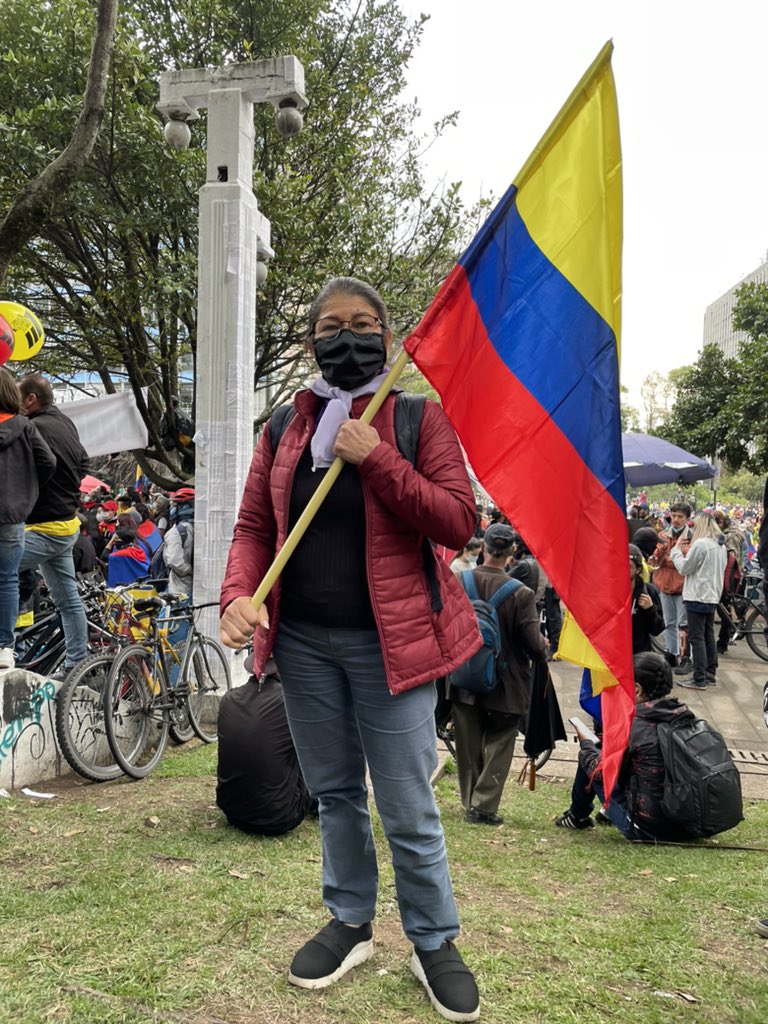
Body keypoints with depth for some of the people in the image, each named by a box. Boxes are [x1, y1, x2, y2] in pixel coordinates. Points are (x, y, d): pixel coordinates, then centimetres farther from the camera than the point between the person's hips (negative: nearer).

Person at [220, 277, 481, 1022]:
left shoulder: (419, 418, -3)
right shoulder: (284, 427, 7)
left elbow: (458, 522, -10)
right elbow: (254, 526, 7)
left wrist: (377, 460, -18)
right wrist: (238, 594, -12)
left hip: (386, 639, -3)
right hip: (303, 641, 4)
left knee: (408, 809, 4)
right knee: (334, 793, 18)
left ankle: (434, 943, 25)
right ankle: (350, 923, 36)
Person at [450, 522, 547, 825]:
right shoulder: (520, 594, -20)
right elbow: (534, 643, -16)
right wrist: (544, 651, 7)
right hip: (505, 684, -3)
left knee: (468, 747, 17)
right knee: (498, 746, 12)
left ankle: (470, 803, 27)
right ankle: (483, 805, 10)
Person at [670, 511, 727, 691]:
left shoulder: (700, 544, -18)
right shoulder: (721, 545, 9)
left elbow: (684, 569, -12)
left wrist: (676, 550, 1)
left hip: (697, 597, -9)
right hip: (712, 596, 9)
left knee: (696, 638, -5)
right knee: (709, 636, 15)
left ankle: (699, 679, -3)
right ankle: (711, 674, 22)